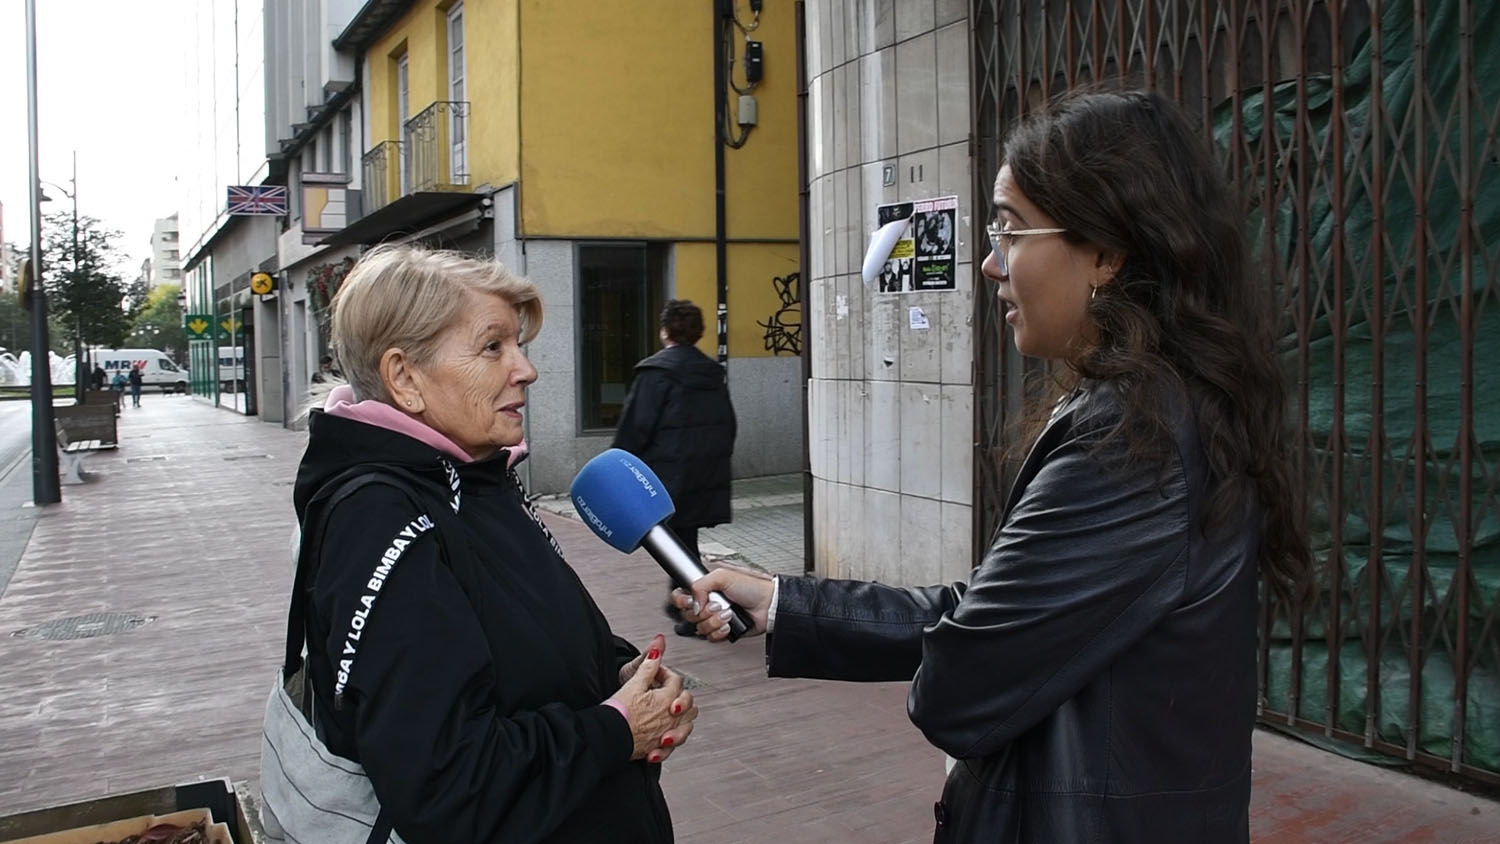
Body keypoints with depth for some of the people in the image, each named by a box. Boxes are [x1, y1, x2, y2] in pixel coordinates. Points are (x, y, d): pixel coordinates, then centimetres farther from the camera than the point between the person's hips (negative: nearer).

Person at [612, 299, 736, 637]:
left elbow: (635, 428, -14)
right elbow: (729, 424, 16)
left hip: (671, 475, -7)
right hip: (708, 475, 7)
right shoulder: (712, 372, 10)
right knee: (684, 536, 18)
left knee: (680, 541, 0)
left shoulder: (656, 372, -13)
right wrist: (718, 459, 25)